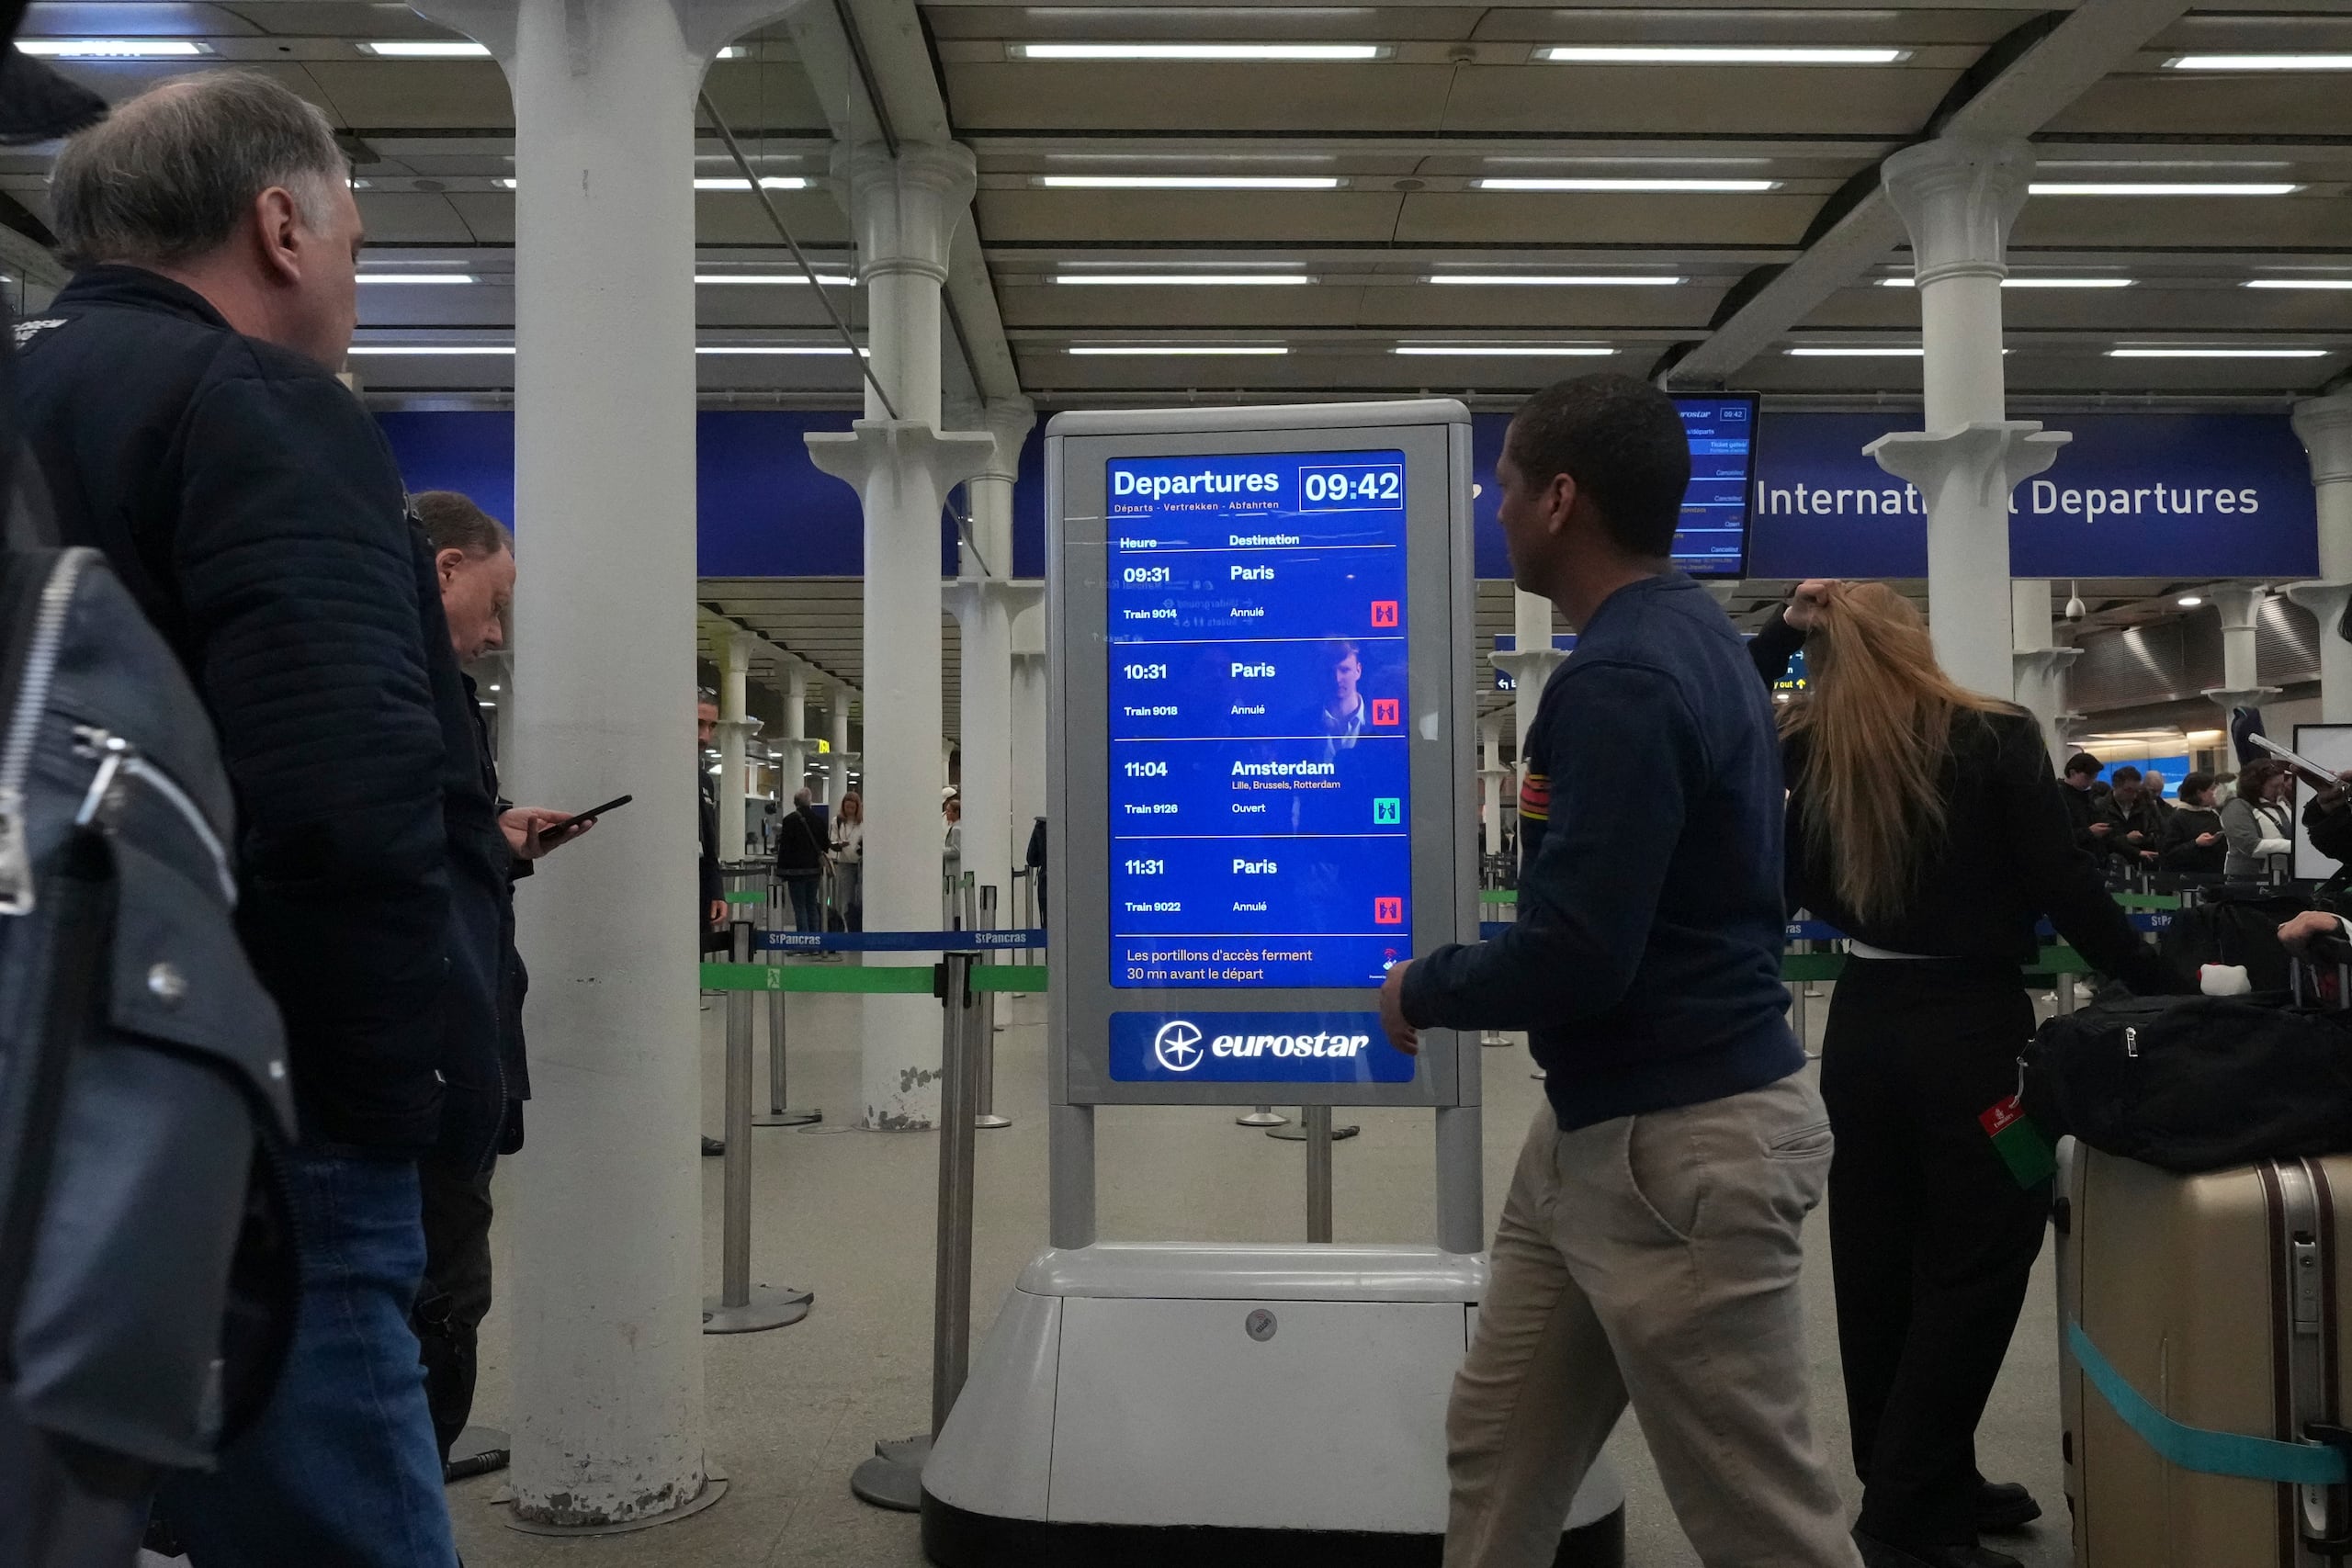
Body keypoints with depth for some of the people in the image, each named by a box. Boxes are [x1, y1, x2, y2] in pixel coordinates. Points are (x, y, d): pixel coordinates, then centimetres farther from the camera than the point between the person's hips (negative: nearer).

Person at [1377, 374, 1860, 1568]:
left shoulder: (1621, 680, -21)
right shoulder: (1687, 635, 12)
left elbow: (1574, 958, -26)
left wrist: (1421, 992, -8)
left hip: (1680, 1144, -11)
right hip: (1599, 1124, 11)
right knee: (1494, 1448, 19)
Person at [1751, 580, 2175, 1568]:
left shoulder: (1810, 753, 1)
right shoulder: (1997, 740, -9)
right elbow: (2068, 892, -12)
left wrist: (1778, 634, 13)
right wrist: (2160, 987, -2)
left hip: (1863, 1024, 6)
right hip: (1970, 1026, -5)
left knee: (1879, 1261, 14)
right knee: (1976, 1263, 4)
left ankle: (1909, 1483, 29)